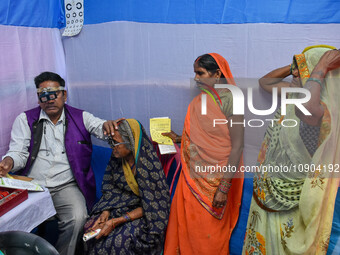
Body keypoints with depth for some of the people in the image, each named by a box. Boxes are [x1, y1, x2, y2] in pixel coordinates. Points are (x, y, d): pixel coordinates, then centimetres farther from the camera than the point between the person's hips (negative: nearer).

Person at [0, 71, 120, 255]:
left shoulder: (80, 117, 9)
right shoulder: (25, 120, 10)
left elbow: (102, 129, -3)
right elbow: (19, 152, 4)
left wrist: (108, 125, -29)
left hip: (66, 186, -1)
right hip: (31, 187, 1)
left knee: (77, 218, -27)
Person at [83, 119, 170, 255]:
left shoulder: (148, 166, -27)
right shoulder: (117, 157, -8)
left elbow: (150, 207, -21)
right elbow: (110, 188, 5)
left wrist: (114, 222, -24)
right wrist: (106, 212, -13)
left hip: (146, 215, -6)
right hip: (121, 204, 6)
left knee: (120, 239, -28)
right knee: (90, 227, -12)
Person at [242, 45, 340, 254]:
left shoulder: (321, 110, -27)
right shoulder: (294, 94, -1)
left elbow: (306, 110, -53)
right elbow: (265, 81, 15)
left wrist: (321, 67, -36)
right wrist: (296, 65, 1)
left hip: (284, 195, -8)